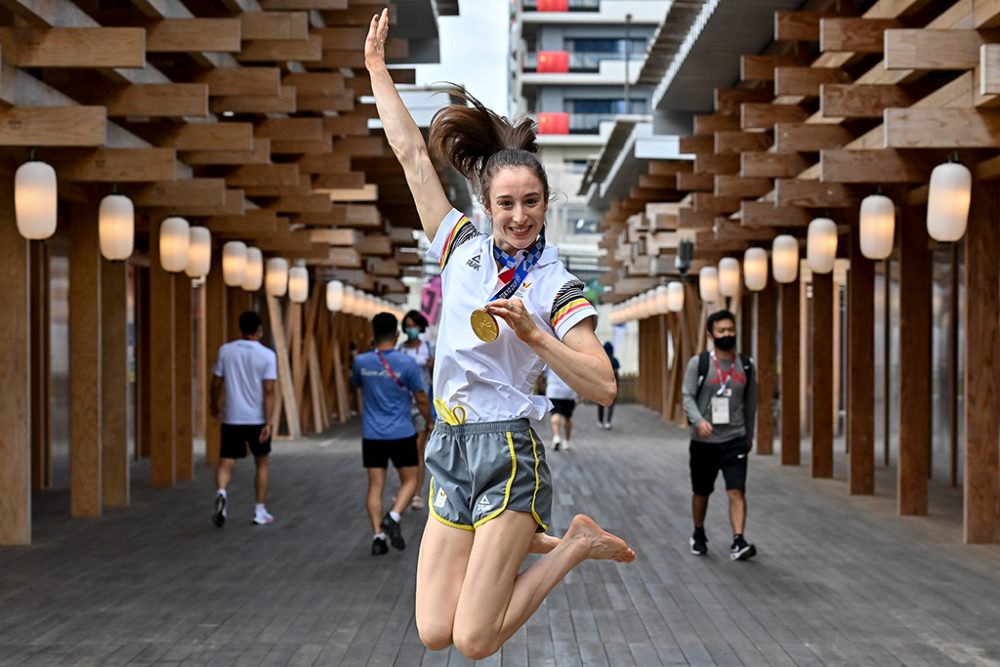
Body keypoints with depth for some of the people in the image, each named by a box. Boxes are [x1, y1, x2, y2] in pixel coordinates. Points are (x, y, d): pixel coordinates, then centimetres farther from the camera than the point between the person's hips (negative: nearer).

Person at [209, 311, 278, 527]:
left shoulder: (225, 351, -1)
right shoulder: (267, 355, -8)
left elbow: (216, 382, 6)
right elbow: (269, 391, -13)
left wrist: (214, 403, 25)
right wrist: (268, 423, -13)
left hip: (232, 419, 1)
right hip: (258, 420, -1)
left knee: (226, 463, 3)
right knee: (262, 463, 17)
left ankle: (221, 493, -28)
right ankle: (260, 512, 18)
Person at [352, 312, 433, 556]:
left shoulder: (361, 362, -3)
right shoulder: (407, 363, -11)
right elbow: (421, 400, -3)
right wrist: (430, 423, 14)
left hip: (372, 435, 2)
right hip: (402, 434, -2)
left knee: (375, 485, 6)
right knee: (409, 480, 12)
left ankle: (378, 535, -1)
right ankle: (393, 517, -11)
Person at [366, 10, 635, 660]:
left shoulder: (558, 288, -5)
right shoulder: (462, 247, 6)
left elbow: (604, 387, -13)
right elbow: (413, 153, 8)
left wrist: (532, 334, -21)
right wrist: (377, 67, 9)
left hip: (508, 453, -5)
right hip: (451, 450, 5)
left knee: (474, 643, -9)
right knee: (435, 633, 4)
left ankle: (576, 544, 11)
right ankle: (533, 541, 24)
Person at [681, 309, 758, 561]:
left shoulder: (746, 365, 4)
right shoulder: (699, 363, -4)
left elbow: (750, 403, 14)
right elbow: (688, 396, -9)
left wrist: (749, 434, 19)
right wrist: (699, 420, -26)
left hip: (735, 440, 1)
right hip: (704, 441, -1)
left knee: (737, 491, -13)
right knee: (701, 492, 14)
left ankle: (738, 542, -17)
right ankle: (699, 535, 34)